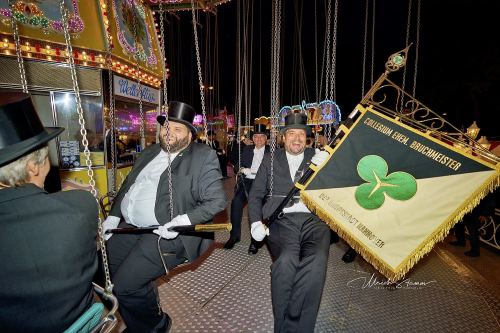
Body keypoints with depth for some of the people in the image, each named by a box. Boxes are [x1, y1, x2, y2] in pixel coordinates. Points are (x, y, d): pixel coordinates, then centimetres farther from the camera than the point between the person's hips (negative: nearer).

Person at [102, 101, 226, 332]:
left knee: (125, 285, -15)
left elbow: (216, 201, -12)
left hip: (169, 233, -7)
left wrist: (185, 220, -23)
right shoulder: (149, 153, 15)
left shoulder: (204, 156, -7)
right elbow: (127, 186, 21)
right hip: (130, 227, 8)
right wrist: (113, 215, 9)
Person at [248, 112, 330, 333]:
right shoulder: (271, 160, 16)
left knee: (316, 262, -29)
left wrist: (324, 167, -7)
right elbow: (256, 194, 14)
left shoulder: (317, 158, 18)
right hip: (282, 220, 0)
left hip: (313, 219, 1)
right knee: (286, 261, -29)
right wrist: (255, 222, -1)